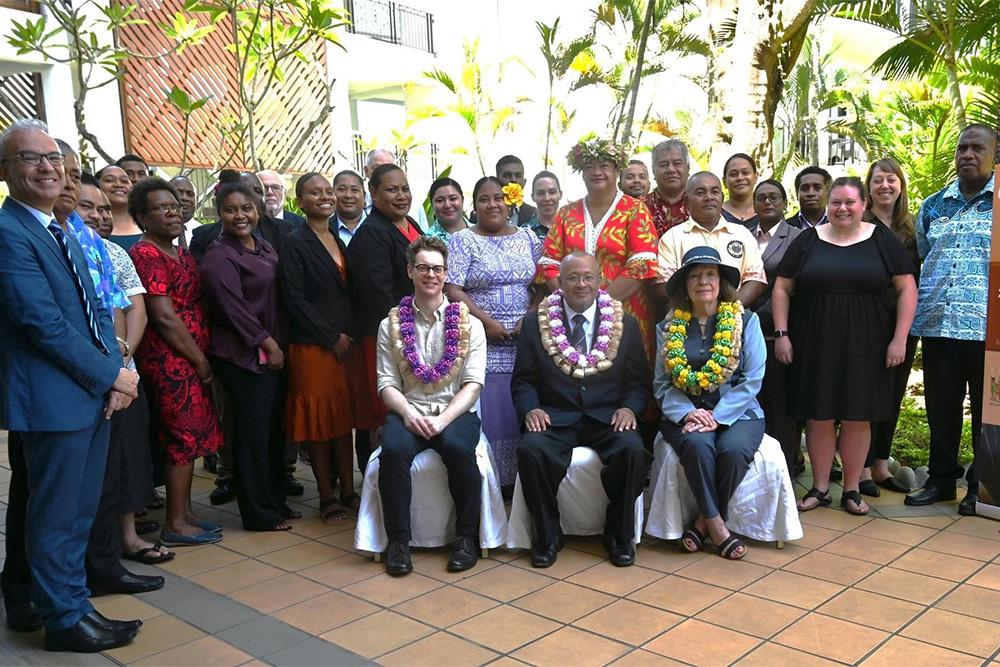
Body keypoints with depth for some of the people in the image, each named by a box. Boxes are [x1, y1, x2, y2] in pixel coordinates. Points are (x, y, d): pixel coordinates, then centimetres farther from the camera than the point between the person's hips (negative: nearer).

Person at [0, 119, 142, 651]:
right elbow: (44, 323, -20)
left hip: (94, 392, 9)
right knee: (57, 516, 5)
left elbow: (95, 309, 13)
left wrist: (115, 371, -2)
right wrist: (111, 376, -15)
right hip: (53, 400, -9)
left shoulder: (61, 232, 15)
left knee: (77, 511, 17)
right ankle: (65, 619, 19)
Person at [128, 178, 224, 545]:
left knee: (188, 436, 14)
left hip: (191, 361, 9)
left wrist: (202, 357, 9)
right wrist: (200, 360, -13)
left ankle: (184, 512, 25)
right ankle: (175, 524, 7)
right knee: (185, 437, -3)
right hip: (169, 361, -9)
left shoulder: (183, 255, 14)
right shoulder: (145, 256, -13)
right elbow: (164, 317, -18)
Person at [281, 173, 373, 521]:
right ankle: (327, 496, 12)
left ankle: (348, 490, 18)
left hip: (348, 344, 6)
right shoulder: (295, 243, -6)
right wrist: (332, 338, -14)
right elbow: (295, 299, -12)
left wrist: (353, 335, 2)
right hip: (313, 346, -6)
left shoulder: (341, 240, 13)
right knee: (319, 421, 2)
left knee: (345, 418, 10)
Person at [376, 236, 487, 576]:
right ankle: (398, 540, -16)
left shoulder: (469, 324, 6)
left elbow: (473, 383, -1)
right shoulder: (391, 324, 9)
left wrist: (444, 419, -16)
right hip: (408, 412, 1)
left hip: (455, 412, 0)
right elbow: (387, 383, 3)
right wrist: (408, 413, -16)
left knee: (458, 448, -33)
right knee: (393, 449, -31)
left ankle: (466, 537, -13)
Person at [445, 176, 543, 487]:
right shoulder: (463, 241, 0)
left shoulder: (527, 237, 11)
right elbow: (452, 290, -8)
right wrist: (487, 322, -14)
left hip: (524, 341, 3)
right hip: (482, 341, -3)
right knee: (488, 409, -1)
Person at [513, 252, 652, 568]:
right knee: (531, 450, -31)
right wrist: (530, 409, -11)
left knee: (633, 450, -30)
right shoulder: (534, 323, 8)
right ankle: (547, 535, -7)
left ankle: (619, 534, -5)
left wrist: (629, 408, -10)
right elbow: (523, 380, 8)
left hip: (607, 419, 0)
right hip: (555, 419, 0)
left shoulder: (626, 324, 9)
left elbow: (639, 381, 10)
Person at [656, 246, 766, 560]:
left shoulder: (746, 321, 3)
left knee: (734, 450, -31)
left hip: (736, 413, 0)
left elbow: (751, 380, -3)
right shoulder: (669, 327, 8)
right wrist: (688, 413, -16)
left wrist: (717, 417, -15)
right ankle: (716, 524, -14)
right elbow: (662, 384, 3)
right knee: (698, 445, -32)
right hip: (685, 414, 1)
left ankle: (704, 521, -8)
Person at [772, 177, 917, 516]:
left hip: (865, 346, 0)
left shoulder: (882, 239, 4)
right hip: (815, 345, 0)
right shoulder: (808, 240, 5)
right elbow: (782, 289, 6)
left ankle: (852, 489, 19)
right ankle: (819, 488, 17)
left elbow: (907, 288, 2)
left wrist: (899, 338, -5)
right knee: (819, 416, 4)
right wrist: (781, 333, -2)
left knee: (858, 417, 5)